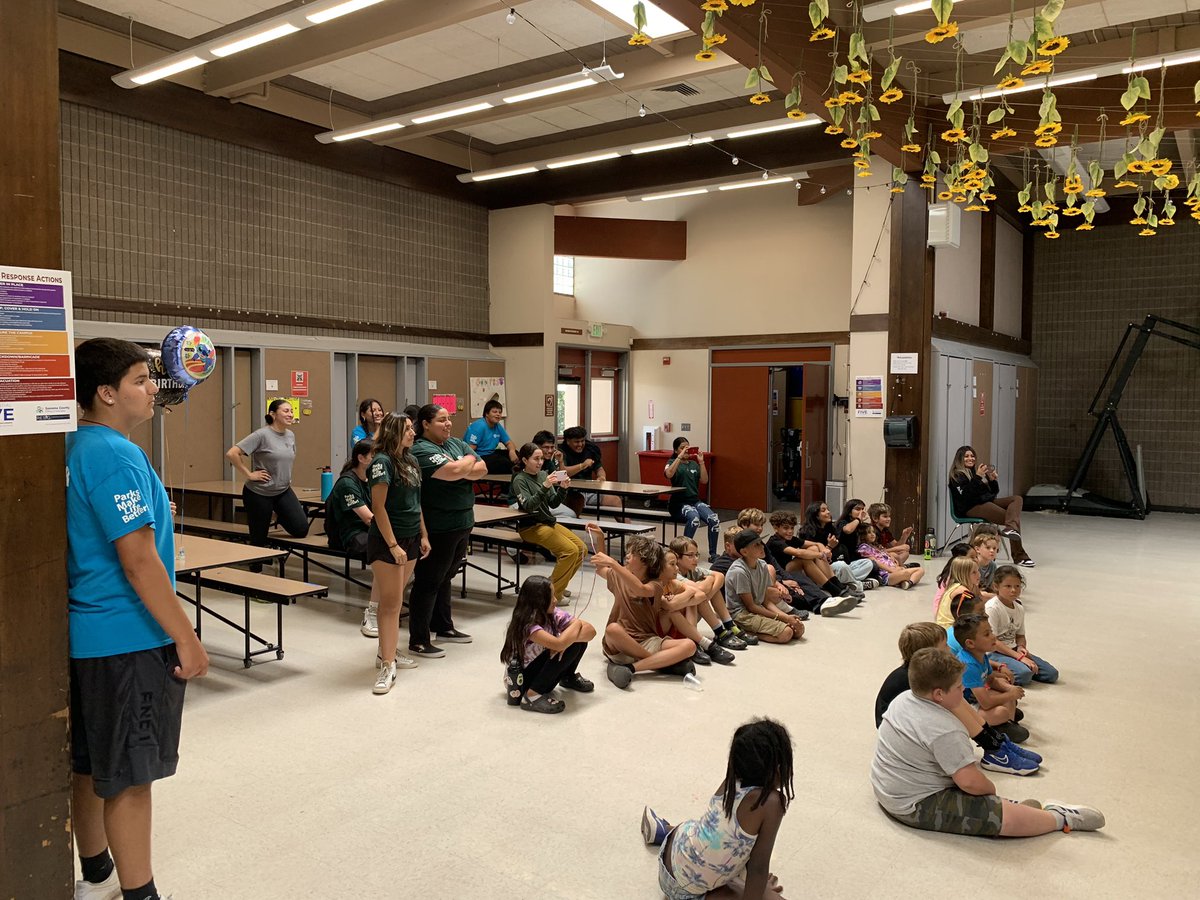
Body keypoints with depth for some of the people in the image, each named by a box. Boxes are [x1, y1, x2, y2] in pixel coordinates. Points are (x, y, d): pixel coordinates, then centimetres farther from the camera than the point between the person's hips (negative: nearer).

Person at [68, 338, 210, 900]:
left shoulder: (76, 448, 9)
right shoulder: (115, 457, -21)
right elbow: (139, 561, -23)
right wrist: (187, 639, -19)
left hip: (88, 635, 10)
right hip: (127, 640, -10)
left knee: (90, 764, 20)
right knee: (129, 775, 1)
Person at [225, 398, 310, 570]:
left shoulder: (290, 435, 4)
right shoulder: (262, 435, -17)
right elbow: (231, 453, -23)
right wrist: (249, 474, -19)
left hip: (283, 491, 6)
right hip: (259, 493, -6)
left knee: (301, 529, -7)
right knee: (259, 539, 4)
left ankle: (279, 516, 22)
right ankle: (255, 573, 25)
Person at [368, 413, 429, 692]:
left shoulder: (411, 460, 10)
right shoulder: (382, 462, -14)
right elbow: (378, 507, -18)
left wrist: (423, 535, 14)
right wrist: (393, 545, -20)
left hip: (411, 539, 7)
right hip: (387, 541, -7)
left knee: (394, 600, 15)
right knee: (391, 603, -5)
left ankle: (387, 651, 25)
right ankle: (387, 666, -1)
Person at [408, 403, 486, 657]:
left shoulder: (456, 443, 11)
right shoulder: (421, 450, -14)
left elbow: (482, 469, 4)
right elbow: (453, 471, -27)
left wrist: (461, 469, -13)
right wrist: (469, 460, -7)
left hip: (463, 522, 8)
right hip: (437, 528, -8)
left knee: (445, 577, 20)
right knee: (428, 581, -1)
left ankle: (443, 627, 32)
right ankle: (418, 640, 6)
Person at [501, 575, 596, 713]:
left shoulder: (554, 614, -8)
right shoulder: (526, 624, -28)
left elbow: (590, 630, -10)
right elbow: (559, 644, -39)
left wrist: (568, 637, -28)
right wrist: (576, 624, -21)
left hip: (539, 669, 8)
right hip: (519, 680, -8)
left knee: (579, 641, -6)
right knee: (570, 647, -26)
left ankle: (568, 677, 19)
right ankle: (532, 695, -20)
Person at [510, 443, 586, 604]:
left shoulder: (543, 475, 8)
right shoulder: (520, 480, -9)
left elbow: (553, 504, 8)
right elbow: (528, 506, -22)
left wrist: (562, 489, -10)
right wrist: (544, 487, -31)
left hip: (549, 522, 7)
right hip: (531, 527, -7)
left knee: (581, 548, -3)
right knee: (570, 551, -21)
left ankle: (558, 585, 13)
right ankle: (553, 594, -10)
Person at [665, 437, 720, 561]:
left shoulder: (694, 464, 18)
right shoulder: (673, 463, 4)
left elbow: (704, 481, 6)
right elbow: (668, 474, -20)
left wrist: (701, 462, -3)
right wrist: (680, 457, -21)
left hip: (695, 501, 5)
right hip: (679, 503, -5)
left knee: (715, 520, -22)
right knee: (694, 518, -36)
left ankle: (713, 554, -11)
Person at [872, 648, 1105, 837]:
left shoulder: (901, 699, 1)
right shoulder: (945, 730, -27)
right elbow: (971, 782, -25)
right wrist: (991, 789, -3)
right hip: (917, 807, -10)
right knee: (1008, 818, -12)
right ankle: (1062, 819, 5)